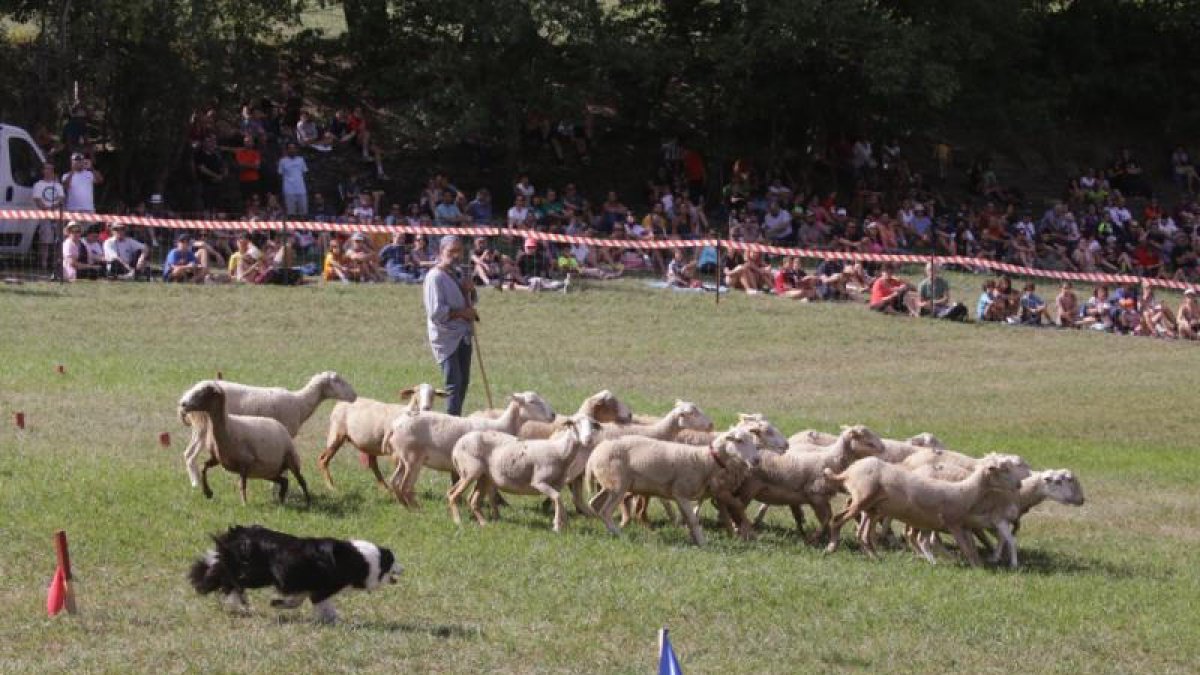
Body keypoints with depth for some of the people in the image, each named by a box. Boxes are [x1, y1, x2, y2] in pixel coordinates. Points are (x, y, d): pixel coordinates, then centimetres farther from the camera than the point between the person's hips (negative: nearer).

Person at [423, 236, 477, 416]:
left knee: (463, 382, 13)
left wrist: (468, 291, 4)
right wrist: (461, 312, -16)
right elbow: (436, 312, -22)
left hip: (462, 336, 9)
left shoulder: (457, 273, 13)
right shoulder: (435, 277, -14)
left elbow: (464, 302, 25)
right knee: (454, 384, -12)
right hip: (446, 337, -9)